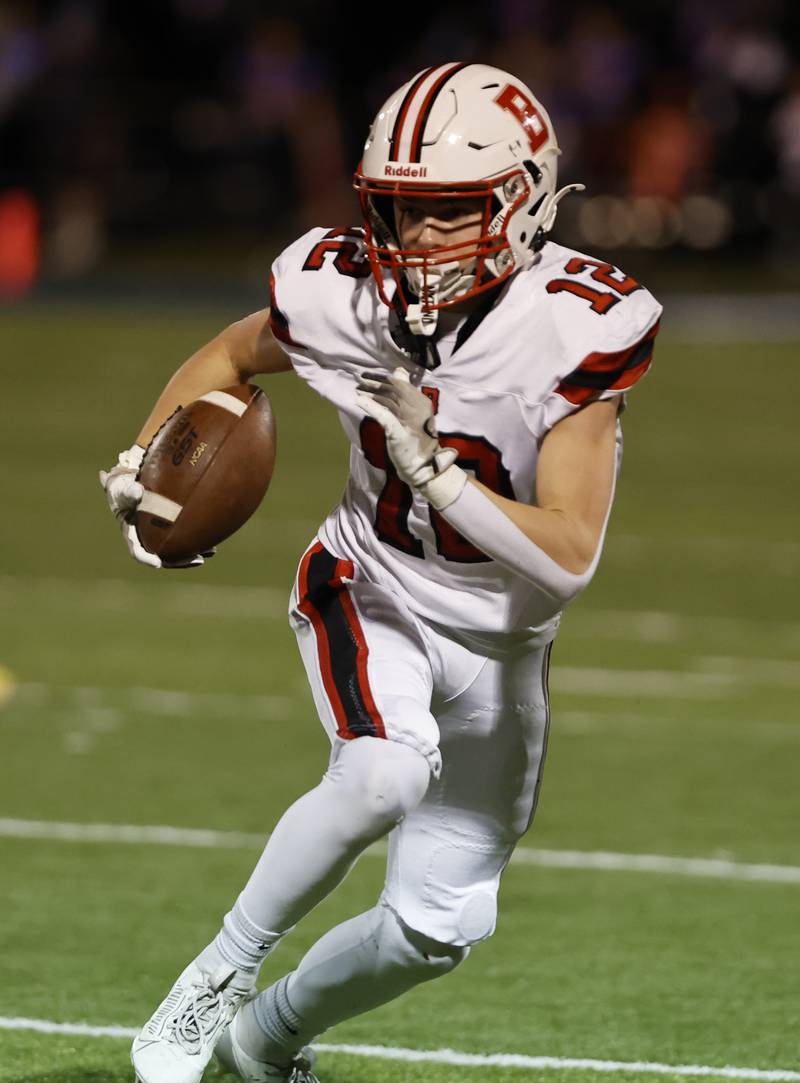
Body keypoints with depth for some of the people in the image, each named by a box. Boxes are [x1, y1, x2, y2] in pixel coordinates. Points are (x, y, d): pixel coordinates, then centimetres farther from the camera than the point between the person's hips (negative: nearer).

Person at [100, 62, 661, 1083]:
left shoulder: (577, 329, -27)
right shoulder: (344, 292, -18)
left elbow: (569, 556, -30)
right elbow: (233, 355, 7)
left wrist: (435, 471, -38)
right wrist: (140, 464, -6)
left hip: (499, 640, 1)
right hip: (370, 594, -1)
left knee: (436, 928, 4)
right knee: (387, 775, -34)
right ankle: (222, 972, -15)